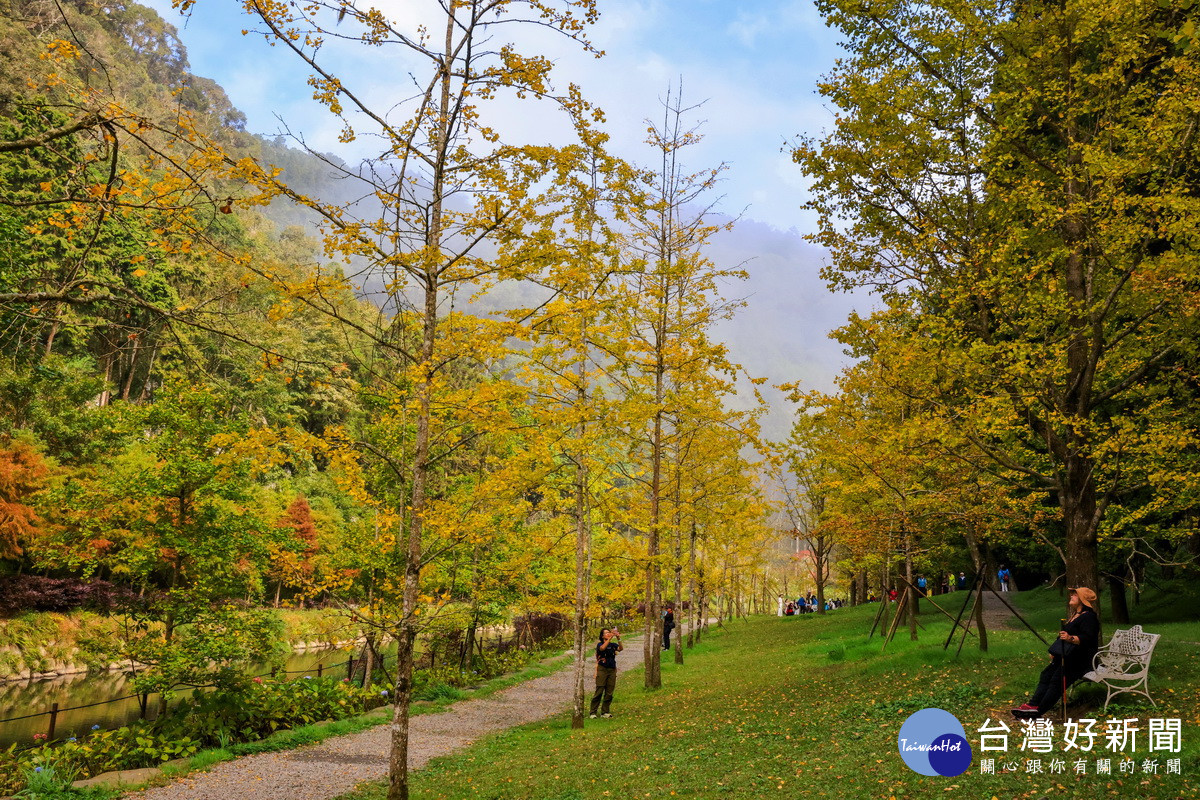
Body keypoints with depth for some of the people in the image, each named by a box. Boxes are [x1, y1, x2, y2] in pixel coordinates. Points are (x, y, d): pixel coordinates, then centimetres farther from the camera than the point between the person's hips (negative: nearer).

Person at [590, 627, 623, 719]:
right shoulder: (599, 644, 1)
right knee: (599, 692, -7)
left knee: (609, 693, 3)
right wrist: (610, 637, -28)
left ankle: (605, 712, 13)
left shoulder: (613, 645, 11)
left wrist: (618, 638, -24)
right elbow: (602, 648, -23)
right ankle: (593, 712, -1)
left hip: (612, 670, 4)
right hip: (602, 669, -4)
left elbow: (621, 648, -9)